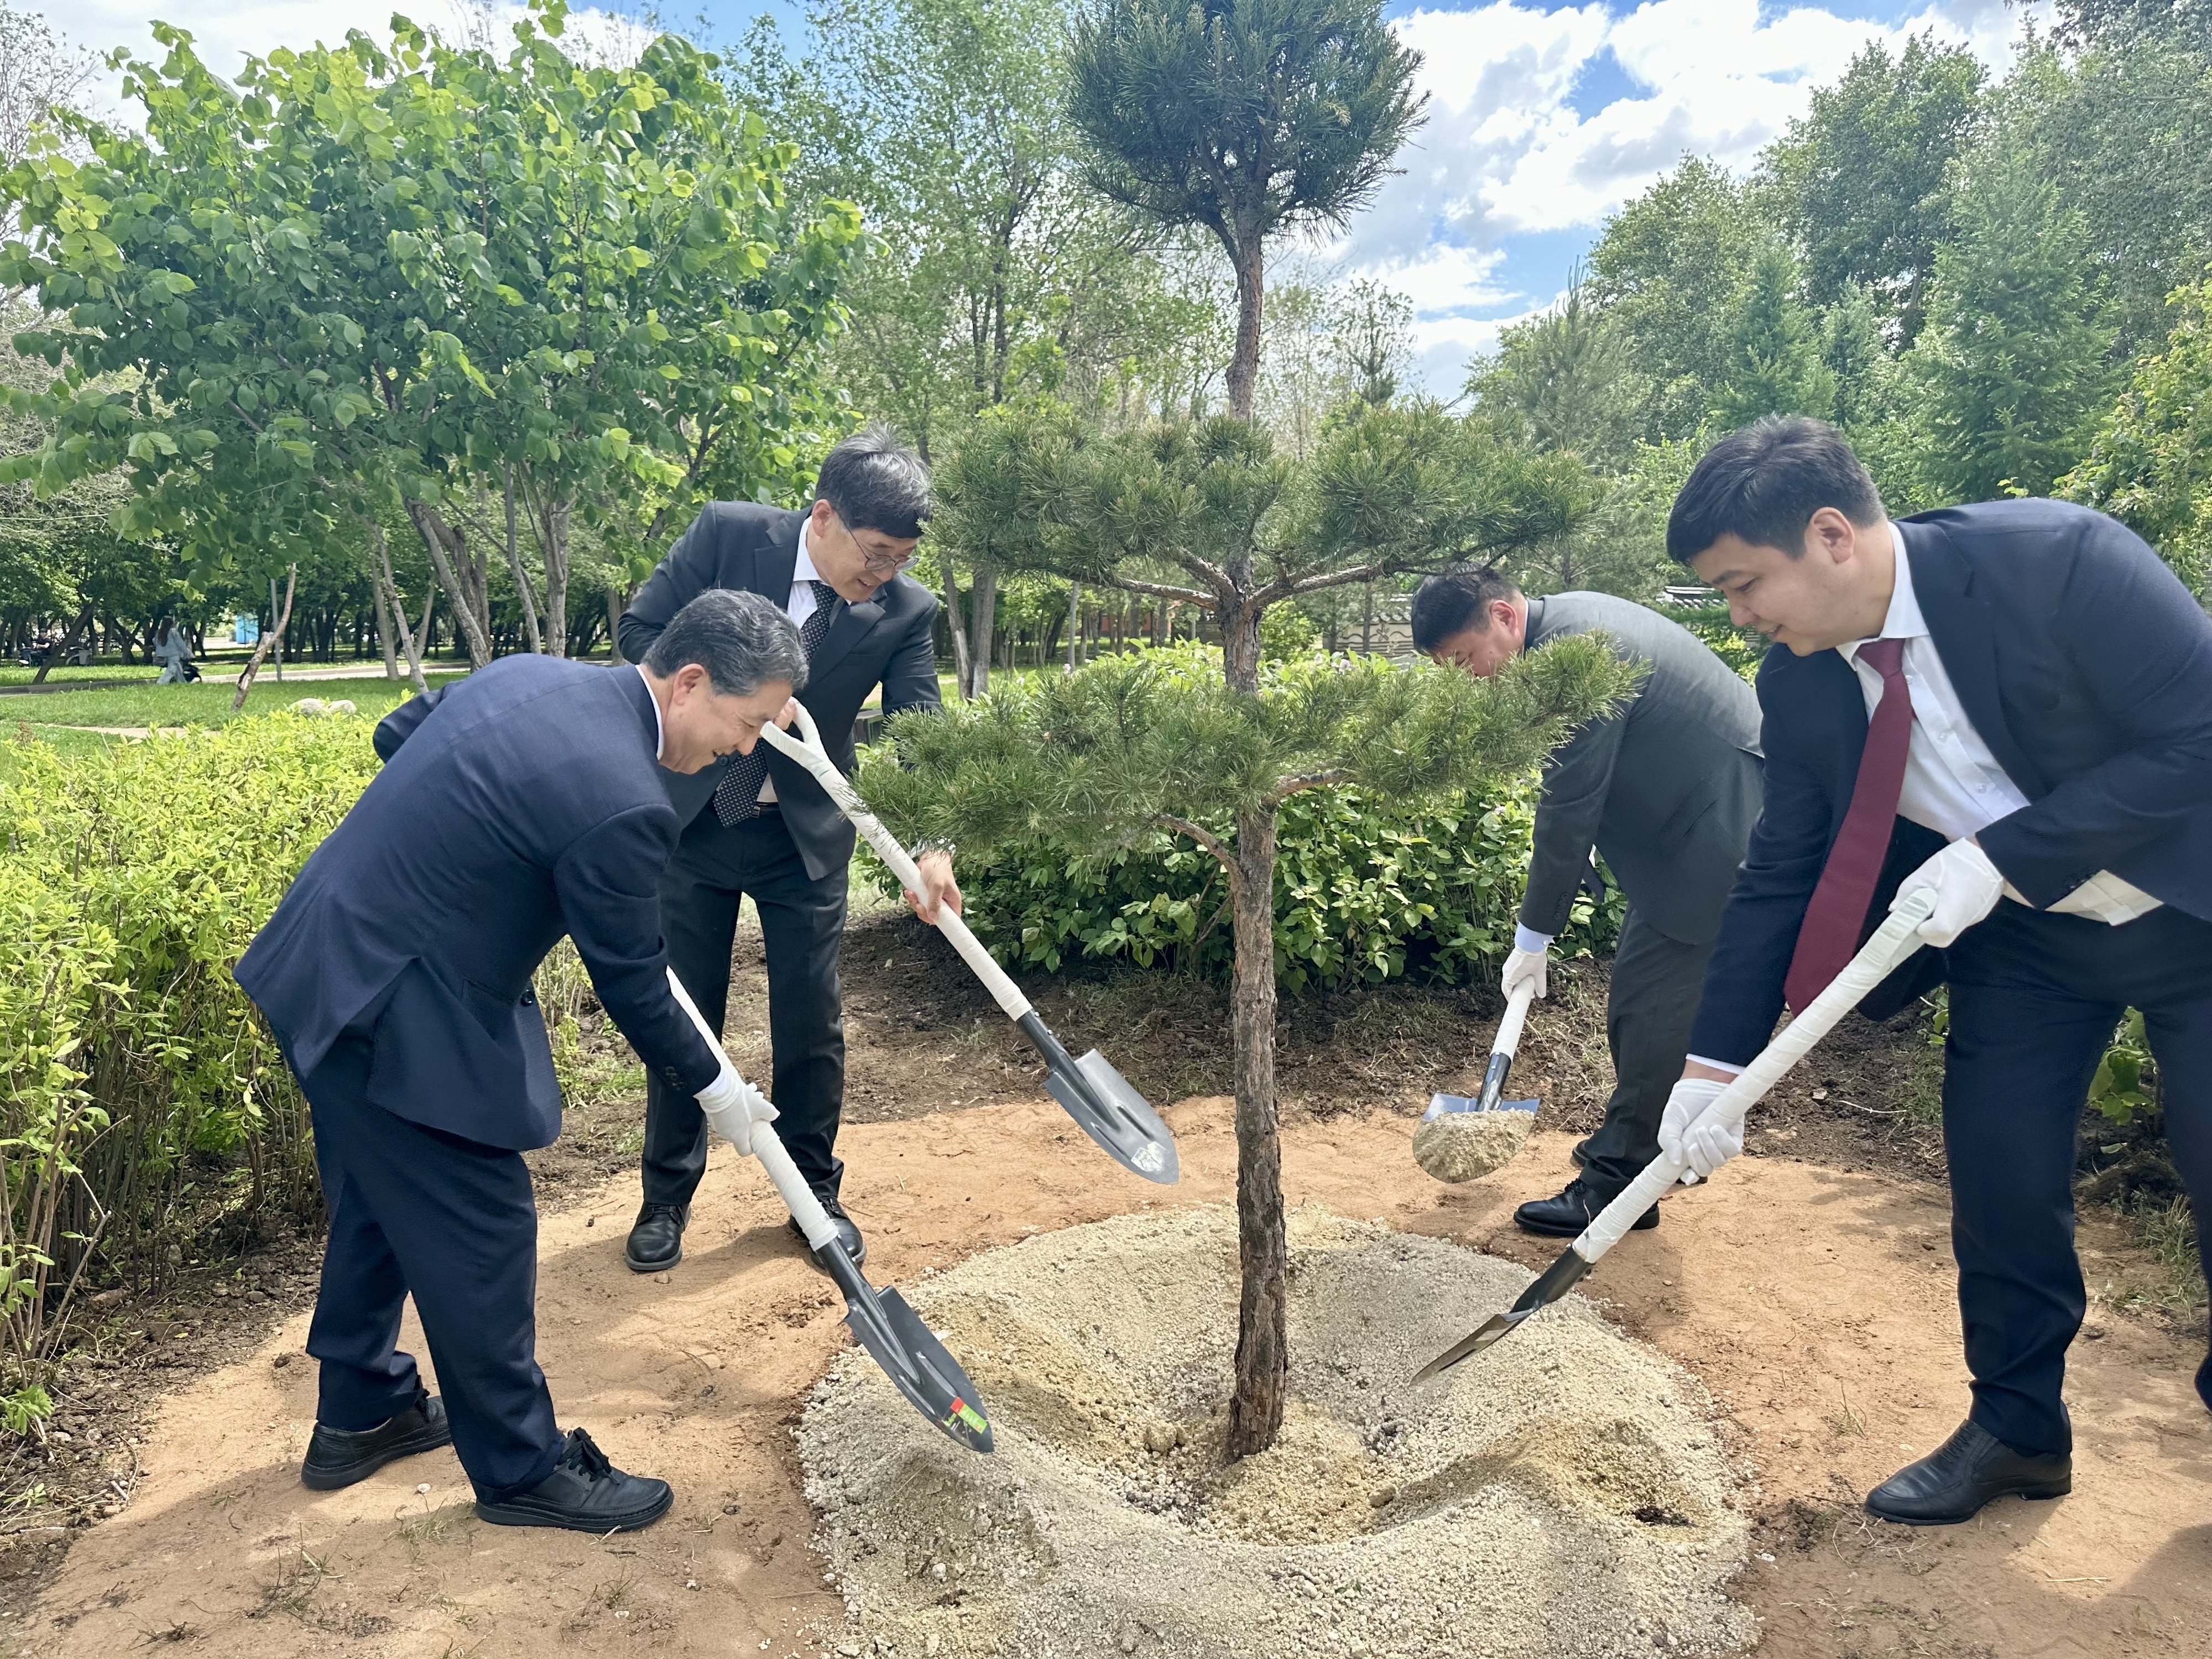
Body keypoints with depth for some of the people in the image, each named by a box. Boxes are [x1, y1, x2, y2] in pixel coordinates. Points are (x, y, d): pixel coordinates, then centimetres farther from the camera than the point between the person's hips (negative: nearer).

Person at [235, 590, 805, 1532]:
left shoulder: (531, 673, 0)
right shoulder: (620, 803, -26)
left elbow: (394, 737, 16)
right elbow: (630, 984, -14)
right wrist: (715, 1088, 1)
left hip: (321, 971, 10)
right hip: (397, 1024, -10)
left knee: (379, 1206, 24)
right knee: (478, 1241, 5)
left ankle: (360, 1416, 44)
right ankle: (522, 1468, 24)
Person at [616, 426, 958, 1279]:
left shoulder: (905, 610, -12)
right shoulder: (726, 534, -14)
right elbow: (641, 630, -9)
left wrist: (930, 846, -33)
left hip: (806, 834, 1)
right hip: (693, 818, 0)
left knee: (811, 1024, 6)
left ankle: (815, 1194, 27)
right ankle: (666, 1198, 27)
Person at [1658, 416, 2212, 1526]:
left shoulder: (2057, 558, -28)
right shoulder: (1798, 684, -13)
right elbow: (1780, 876, -7)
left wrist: (2000, 857, -31)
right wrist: (1713, 1065, -12)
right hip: (2020, 935, 4)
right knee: (1995, 1171, 3)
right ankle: (2017, 1430, 25)